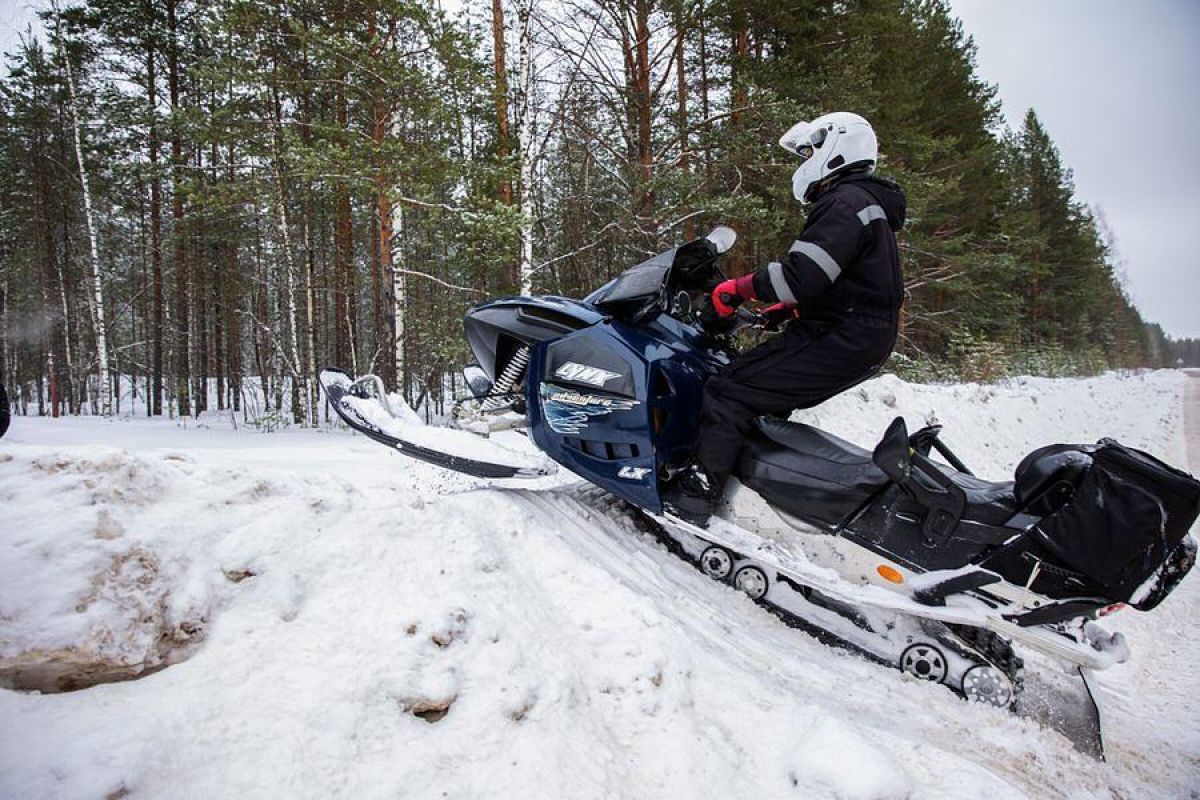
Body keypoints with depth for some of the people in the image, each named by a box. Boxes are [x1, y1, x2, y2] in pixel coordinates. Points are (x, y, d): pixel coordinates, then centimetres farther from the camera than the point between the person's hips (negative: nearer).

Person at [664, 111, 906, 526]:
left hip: (837, 342, -11)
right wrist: (792, 309, 17)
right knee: (765, 395, 18)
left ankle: (695, 495, -17)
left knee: (729, 390, -15)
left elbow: (799, 275, -26)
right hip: (861, 341, 11)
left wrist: (739, 288, -13)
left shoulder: (844, 202, -13)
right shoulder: (866, 202, 22)